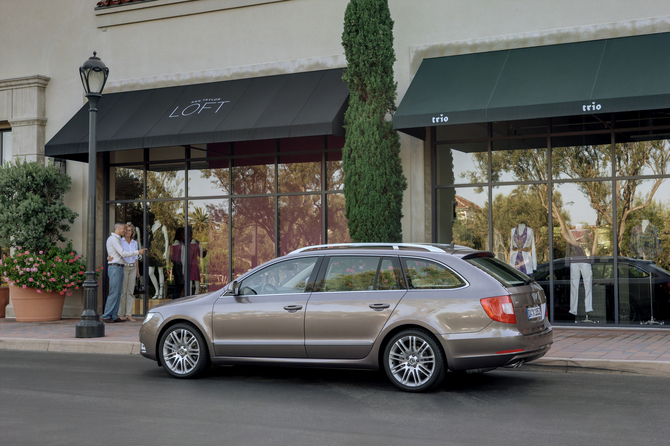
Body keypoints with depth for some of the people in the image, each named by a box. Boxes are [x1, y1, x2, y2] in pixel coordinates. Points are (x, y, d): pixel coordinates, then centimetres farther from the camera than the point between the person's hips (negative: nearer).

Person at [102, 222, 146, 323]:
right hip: (115, 268, -10)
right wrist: (138, 252, -12)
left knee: (117, 293, 7)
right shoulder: (113, 239, -11)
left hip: (118, 268, 10)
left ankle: (114, 316, 7)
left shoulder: (117, 239, 21)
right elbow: (123, 253, -18)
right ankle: (106, 316, -8)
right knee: (114, 293, -10)